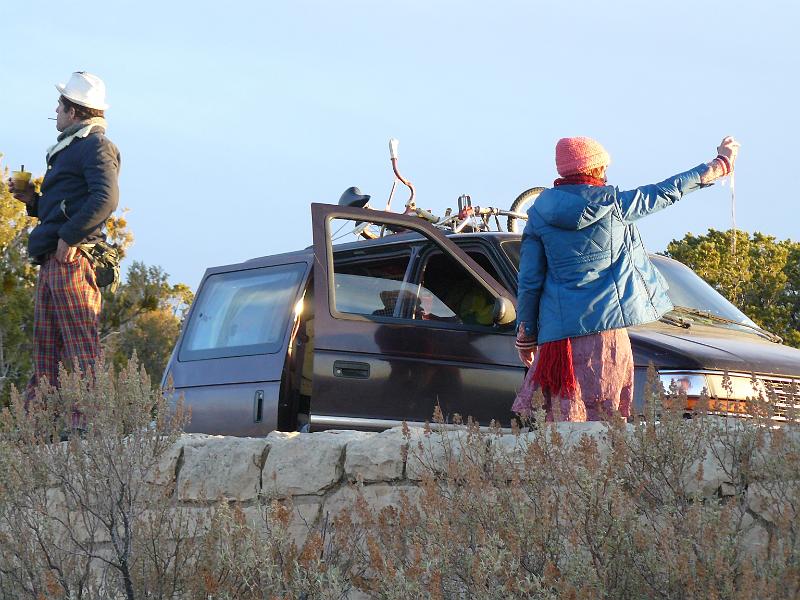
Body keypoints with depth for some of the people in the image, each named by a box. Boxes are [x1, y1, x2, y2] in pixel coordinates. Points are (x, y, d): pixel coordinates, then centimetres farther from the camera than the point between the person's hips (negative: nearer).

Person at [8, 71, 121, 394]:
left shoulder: (95, 146, -5)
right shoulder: (69, 149, 26)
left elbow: (106, 198, -21)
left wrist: (69, 237, -22)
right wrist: (34, 201, 16)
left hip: (71, 260, -11)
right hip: (52, 263, 11)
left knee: (82, 354, -13)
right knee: (45, 355, 8)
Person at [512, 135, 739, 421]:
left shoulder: (540, 214, 6)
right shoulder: (613, 204, 1)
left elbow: (529, 281, 5)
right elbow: (668, 191, 12)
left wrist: (526, 334, 13)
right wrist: (721, 163, 25)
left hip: (557, 331, 2)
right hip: (604, 327, -2)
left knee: (562, 417, 5)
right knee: (602, 417, 1)